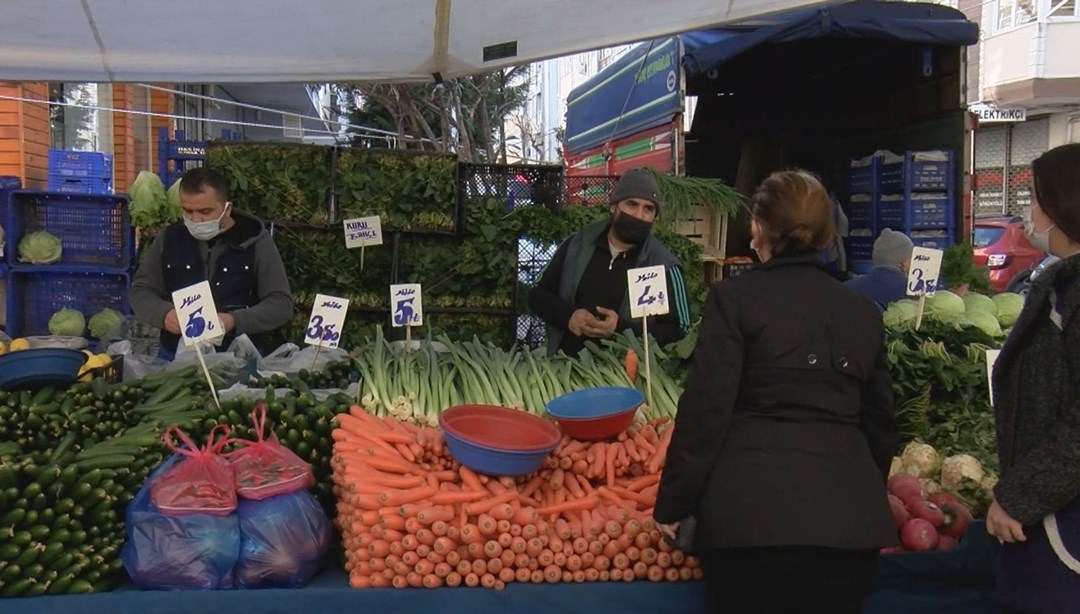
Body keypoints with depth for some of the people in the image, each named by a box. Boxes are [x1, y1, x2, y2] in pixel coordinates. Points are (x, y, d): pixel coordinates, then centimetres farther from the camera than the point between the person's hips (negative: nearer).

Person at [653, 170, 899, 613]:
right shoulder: (863, 311, 12)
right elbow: (881, 421, 19)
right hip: (847, 513, 4)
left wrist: (672, 504, 0)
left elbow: (705, 410, -7)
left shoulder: (735, 297, -2)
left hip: (750, 510, -4)